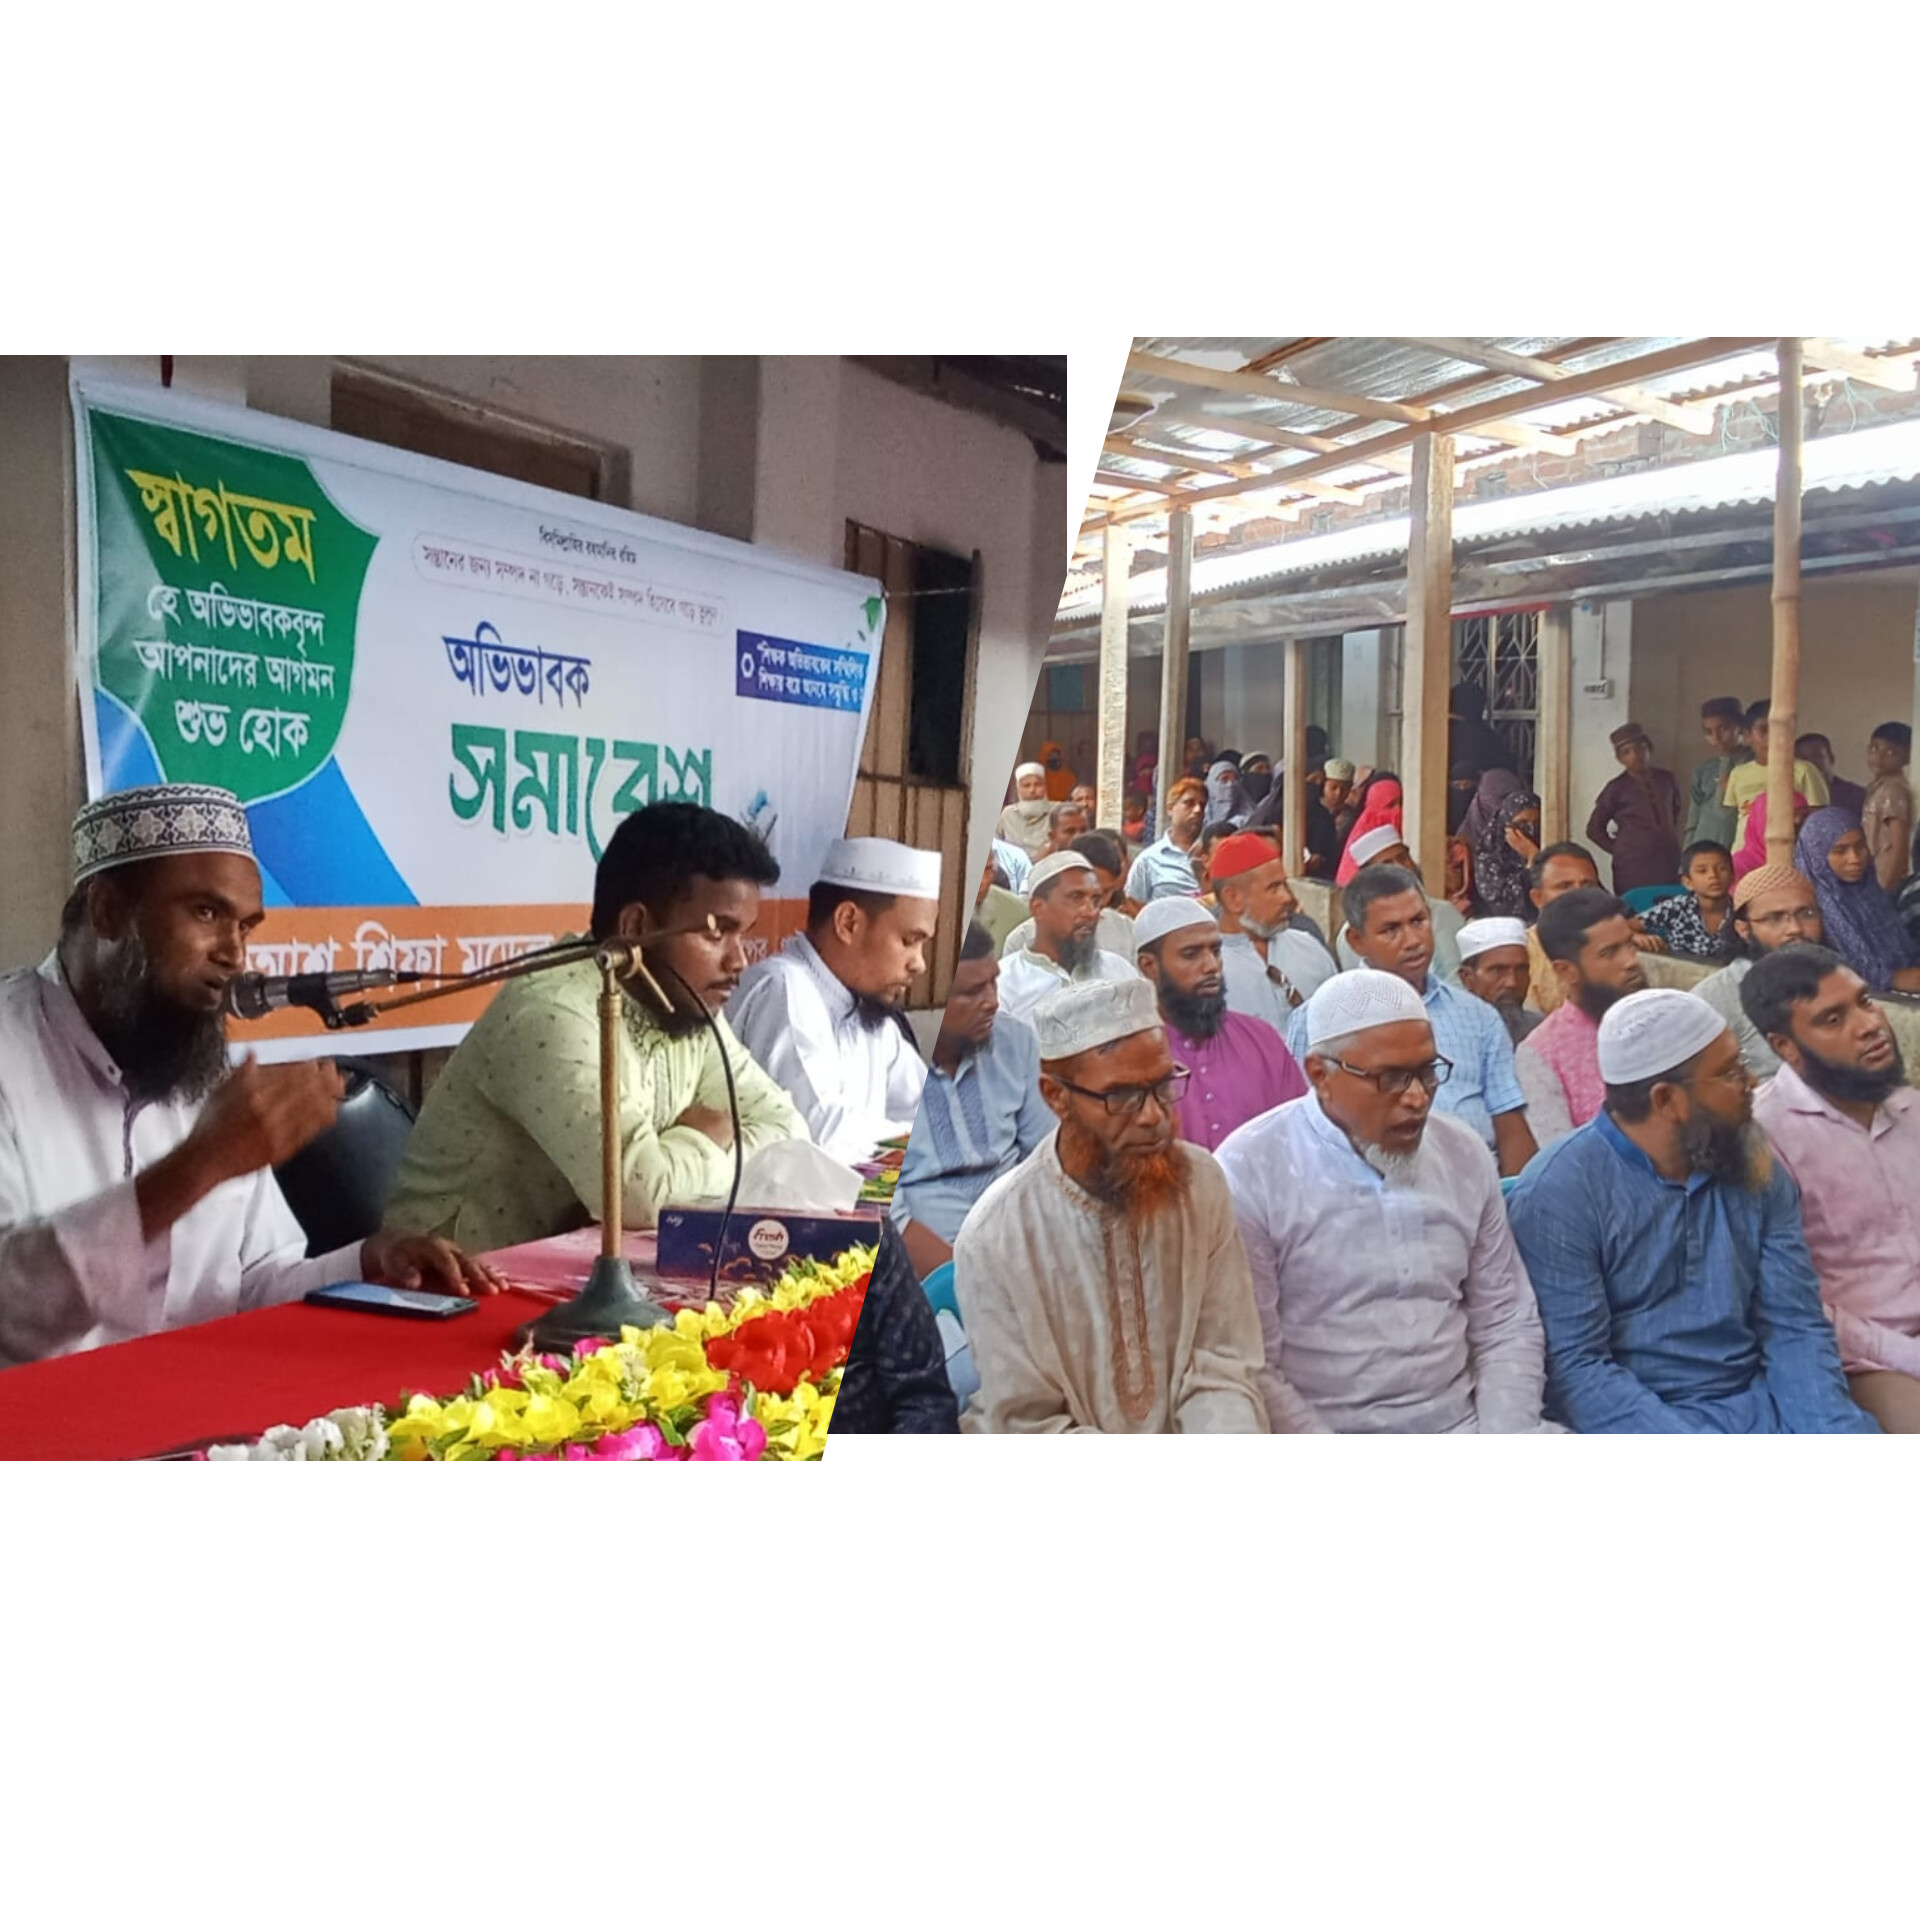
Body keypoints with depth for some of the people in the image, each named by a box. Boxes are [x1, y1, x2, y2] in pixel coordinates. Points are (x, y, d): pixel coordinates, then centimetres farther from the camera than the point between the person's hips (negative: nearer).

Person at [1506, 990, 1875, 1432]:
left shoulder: (1758, 1173, 6)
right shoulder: (1558, 1193, -14)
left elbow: (1795, 1325, 5)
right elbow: (1572, 1368, -17)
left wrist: (1834, 1430, -12)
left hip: (1760, 1404, 6)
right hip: (1639, 1419, -5)